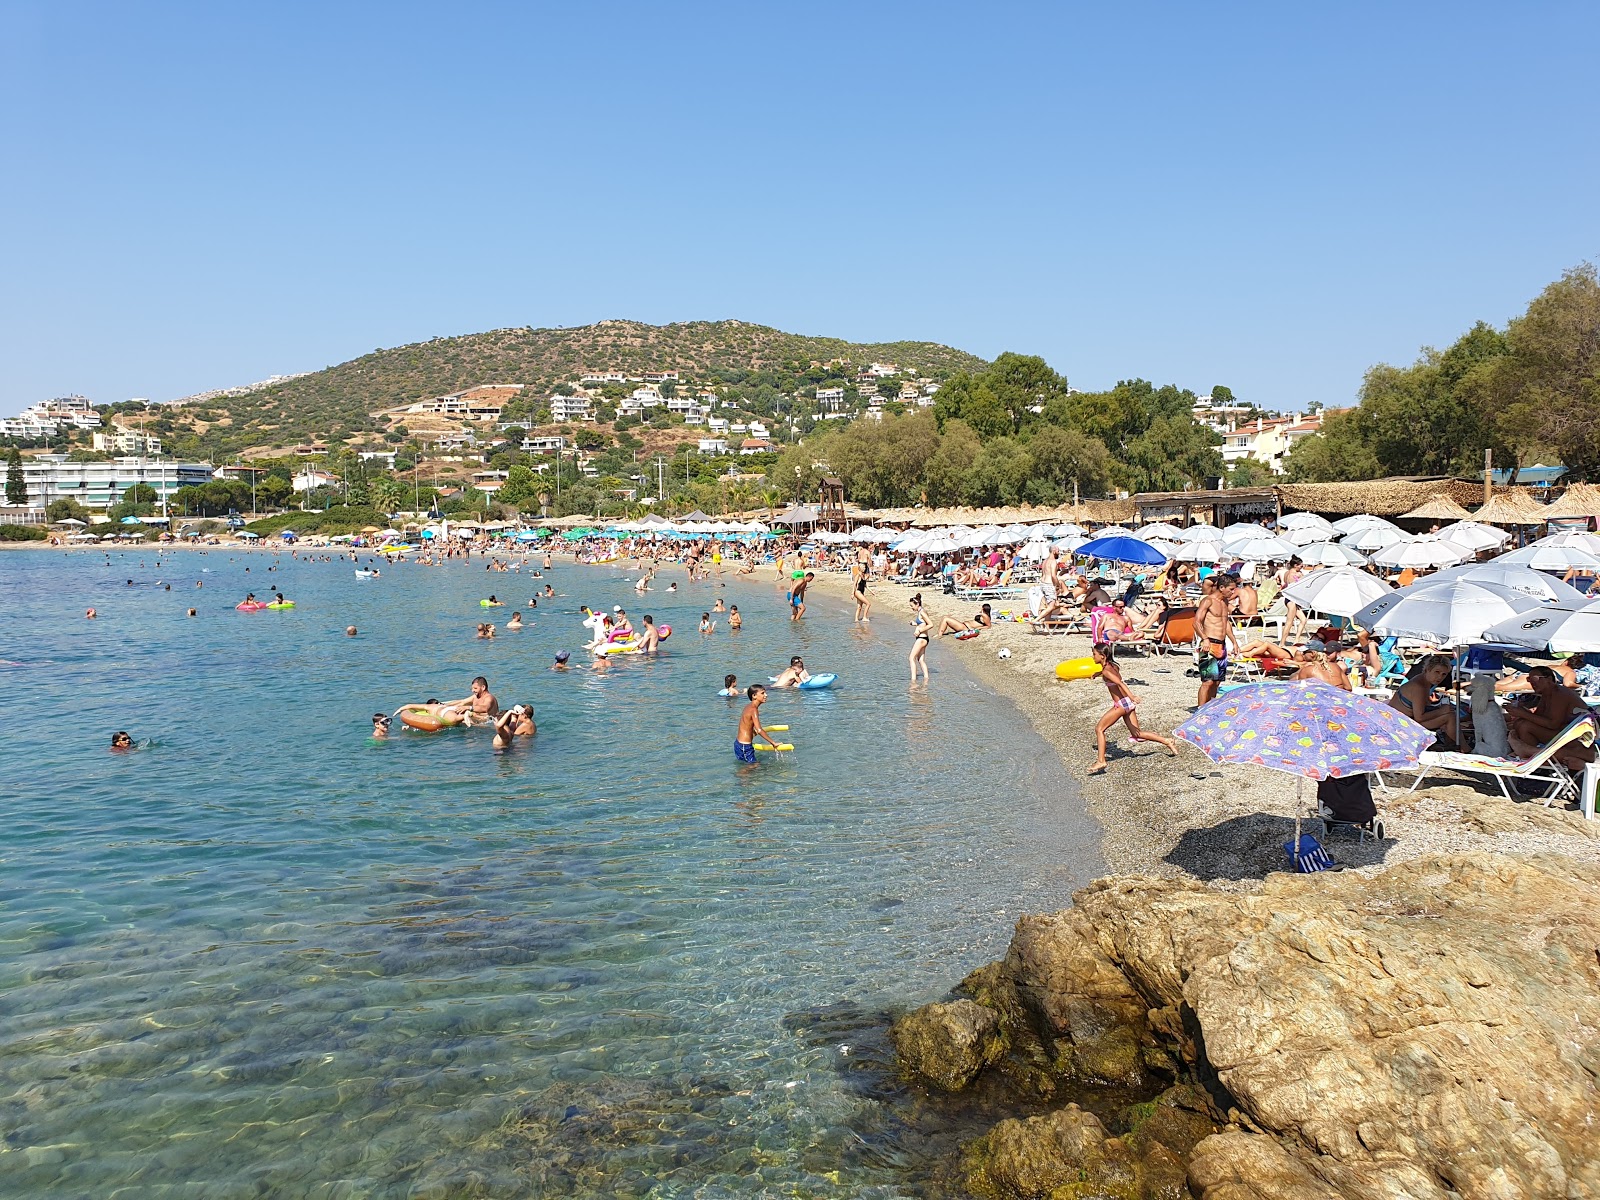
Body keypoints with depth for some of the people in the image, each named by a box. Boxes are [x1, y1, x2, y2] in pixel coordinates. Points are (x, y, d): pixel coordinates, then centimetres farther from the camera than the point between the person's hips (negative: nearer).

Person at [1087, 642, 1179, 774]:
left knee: (1099, 729, -4)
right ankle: (1168, 743, 18)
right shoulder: (1113, 665, 11)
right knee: (1138, 734, 16)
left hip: (1121, 704, -9)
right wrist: (1098, 673, 54)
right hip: (1127, 703, 9)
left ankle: (1101, 762, -6)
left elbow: (1120, 683, -29)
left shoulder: (1106, 671, -15)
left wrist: (1132, 697, -42)